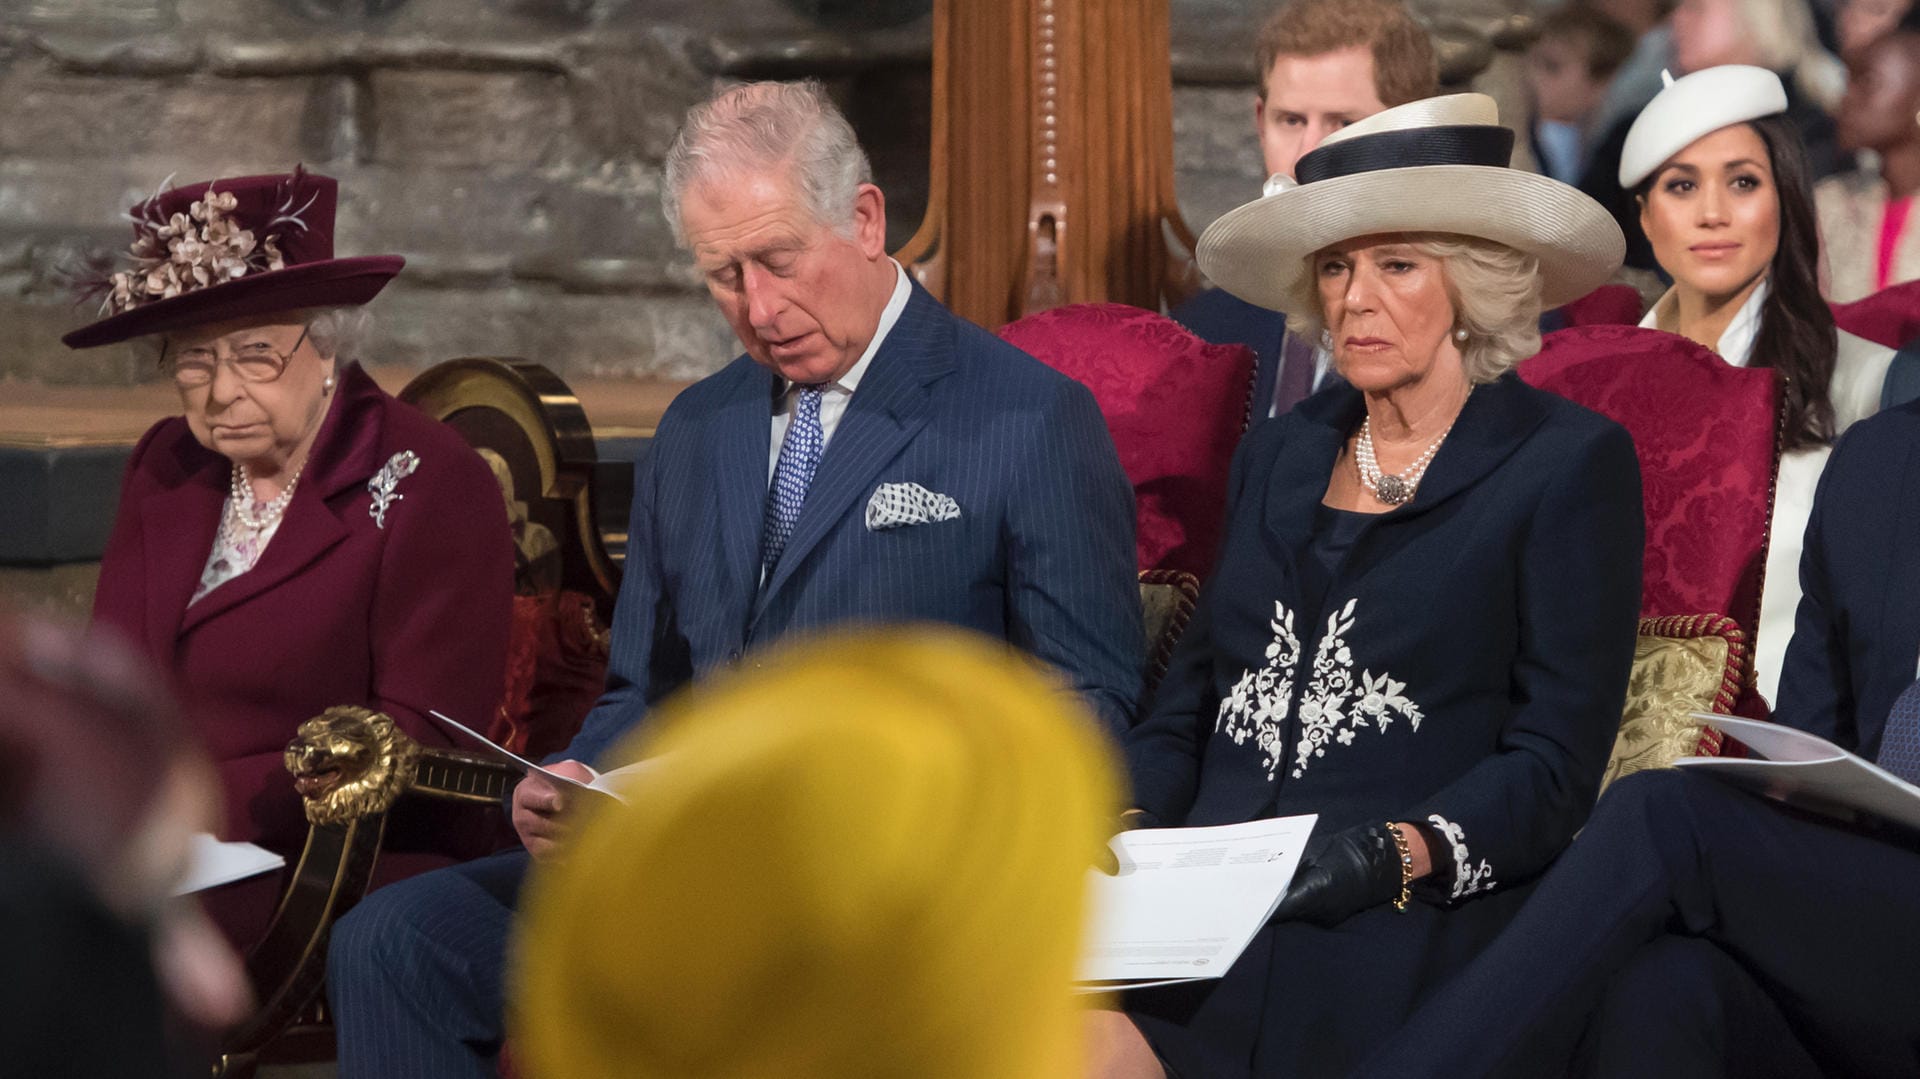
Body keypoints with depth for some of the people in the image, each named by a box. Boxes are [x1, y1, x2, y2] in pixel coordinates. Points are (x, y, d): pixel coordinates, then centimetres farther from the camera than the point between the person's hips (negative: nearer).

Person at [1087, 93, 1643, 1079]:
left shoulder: (1570, 464, 4)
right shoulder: (1277, 457, 22)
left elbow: (1554, 766, -2)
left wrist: (1404, 850, -19)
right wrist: (1130, 820, -1)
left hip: (1409, 924, -5)